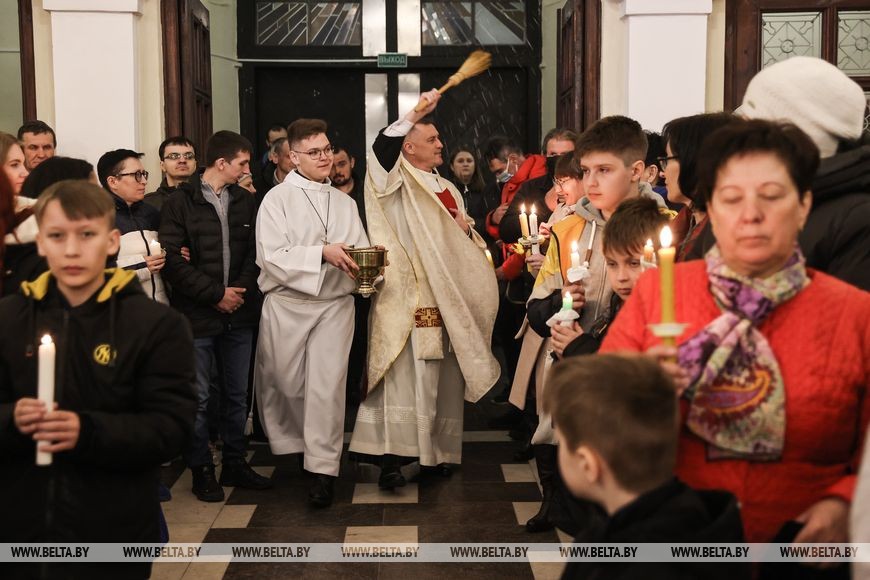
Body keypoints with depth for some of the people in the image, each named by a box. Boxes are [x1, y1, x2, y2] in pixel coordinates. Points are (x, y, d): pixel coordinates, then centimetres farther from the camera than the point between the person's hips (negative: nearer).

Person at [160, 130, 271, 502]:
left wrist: (241, 288, -8)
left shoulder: (245, 202, 10)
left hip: (238, 315, 5)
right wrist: (216, 294, -12)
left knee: (237, 395, 12)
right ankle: (201, 469, 16)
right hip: (198, 316, -5)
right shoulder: (180, 203, -5)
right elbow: (172, 260, -12)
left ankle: (235, 464, 25)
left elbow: (255, 251, 9)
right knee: (198, 398, 3)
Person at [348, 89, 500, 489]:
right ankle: (391, 456, -12)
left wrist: (466, 228, 3)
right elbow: (381, 148, -21)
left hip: (449, 298, 7)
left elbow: (469, 242, 25)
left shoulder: (449, 190, 21)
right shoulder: (396, 182, 0)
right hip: (409, 298, -7)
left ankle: (437, 452, 16)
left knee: (444, 378, 8)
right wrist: (415, 113, -23)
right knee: (405, 377, -12)